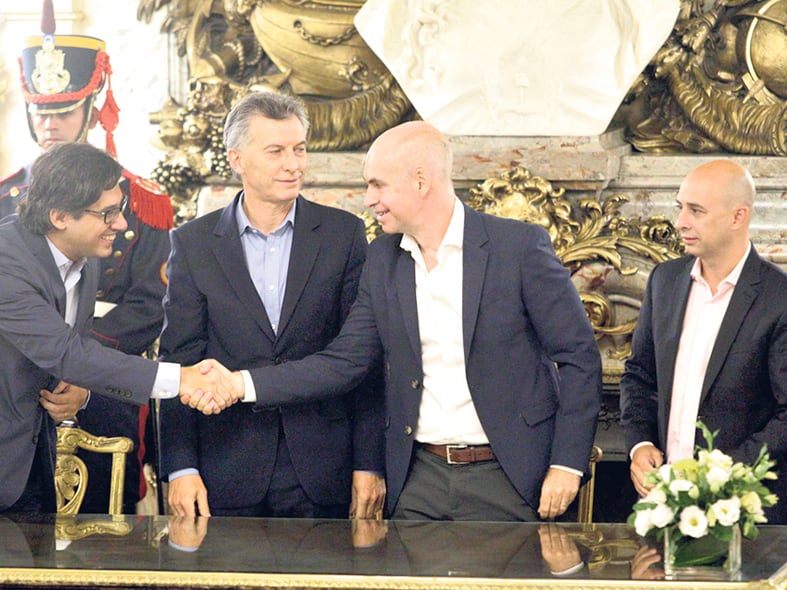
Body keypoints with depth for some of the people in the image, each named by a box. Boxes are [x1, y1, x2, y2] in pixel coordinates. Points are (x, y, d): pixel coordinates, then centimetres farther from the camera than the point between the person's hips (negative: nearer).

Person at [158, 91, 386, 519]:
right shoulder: (193, 243, 4)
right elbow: (179, 361, 3)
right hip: (228, 474, 0)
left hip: (323, 469, 0)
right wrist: (180, 467, -6)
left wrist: (369, 463, -3)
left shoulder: (343, 234, 4)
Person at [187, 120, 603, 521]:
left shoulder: (520, 245, -7)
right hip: (420, 477, 4)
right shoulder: (383, 259, 8)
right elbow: (343, 362, 7)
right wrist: (241, 384, -4)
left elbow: (579, 356, -5)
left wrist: (567, 463, -11)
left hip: (505, 478, -4)